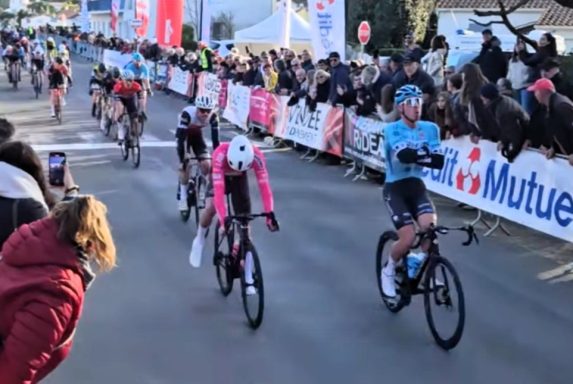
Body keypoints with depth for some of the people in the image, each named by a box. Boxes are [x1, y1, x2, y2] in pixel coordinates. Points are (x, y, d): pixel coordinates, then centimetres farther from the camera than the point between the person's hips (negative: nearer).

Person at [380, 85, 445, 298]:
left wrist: (415, 156, -27)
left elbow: (439, 161, -13)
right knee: (408, 238, -17)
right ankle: (389, 271, 13)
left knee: (430, 226, -25)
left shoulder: (430, 128, -1)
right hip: (395, 189, -3)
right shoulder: (392, 129, -11)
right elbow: (404, 155, -28)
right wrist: (425, 154, -33)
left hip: (416, 186, 3)